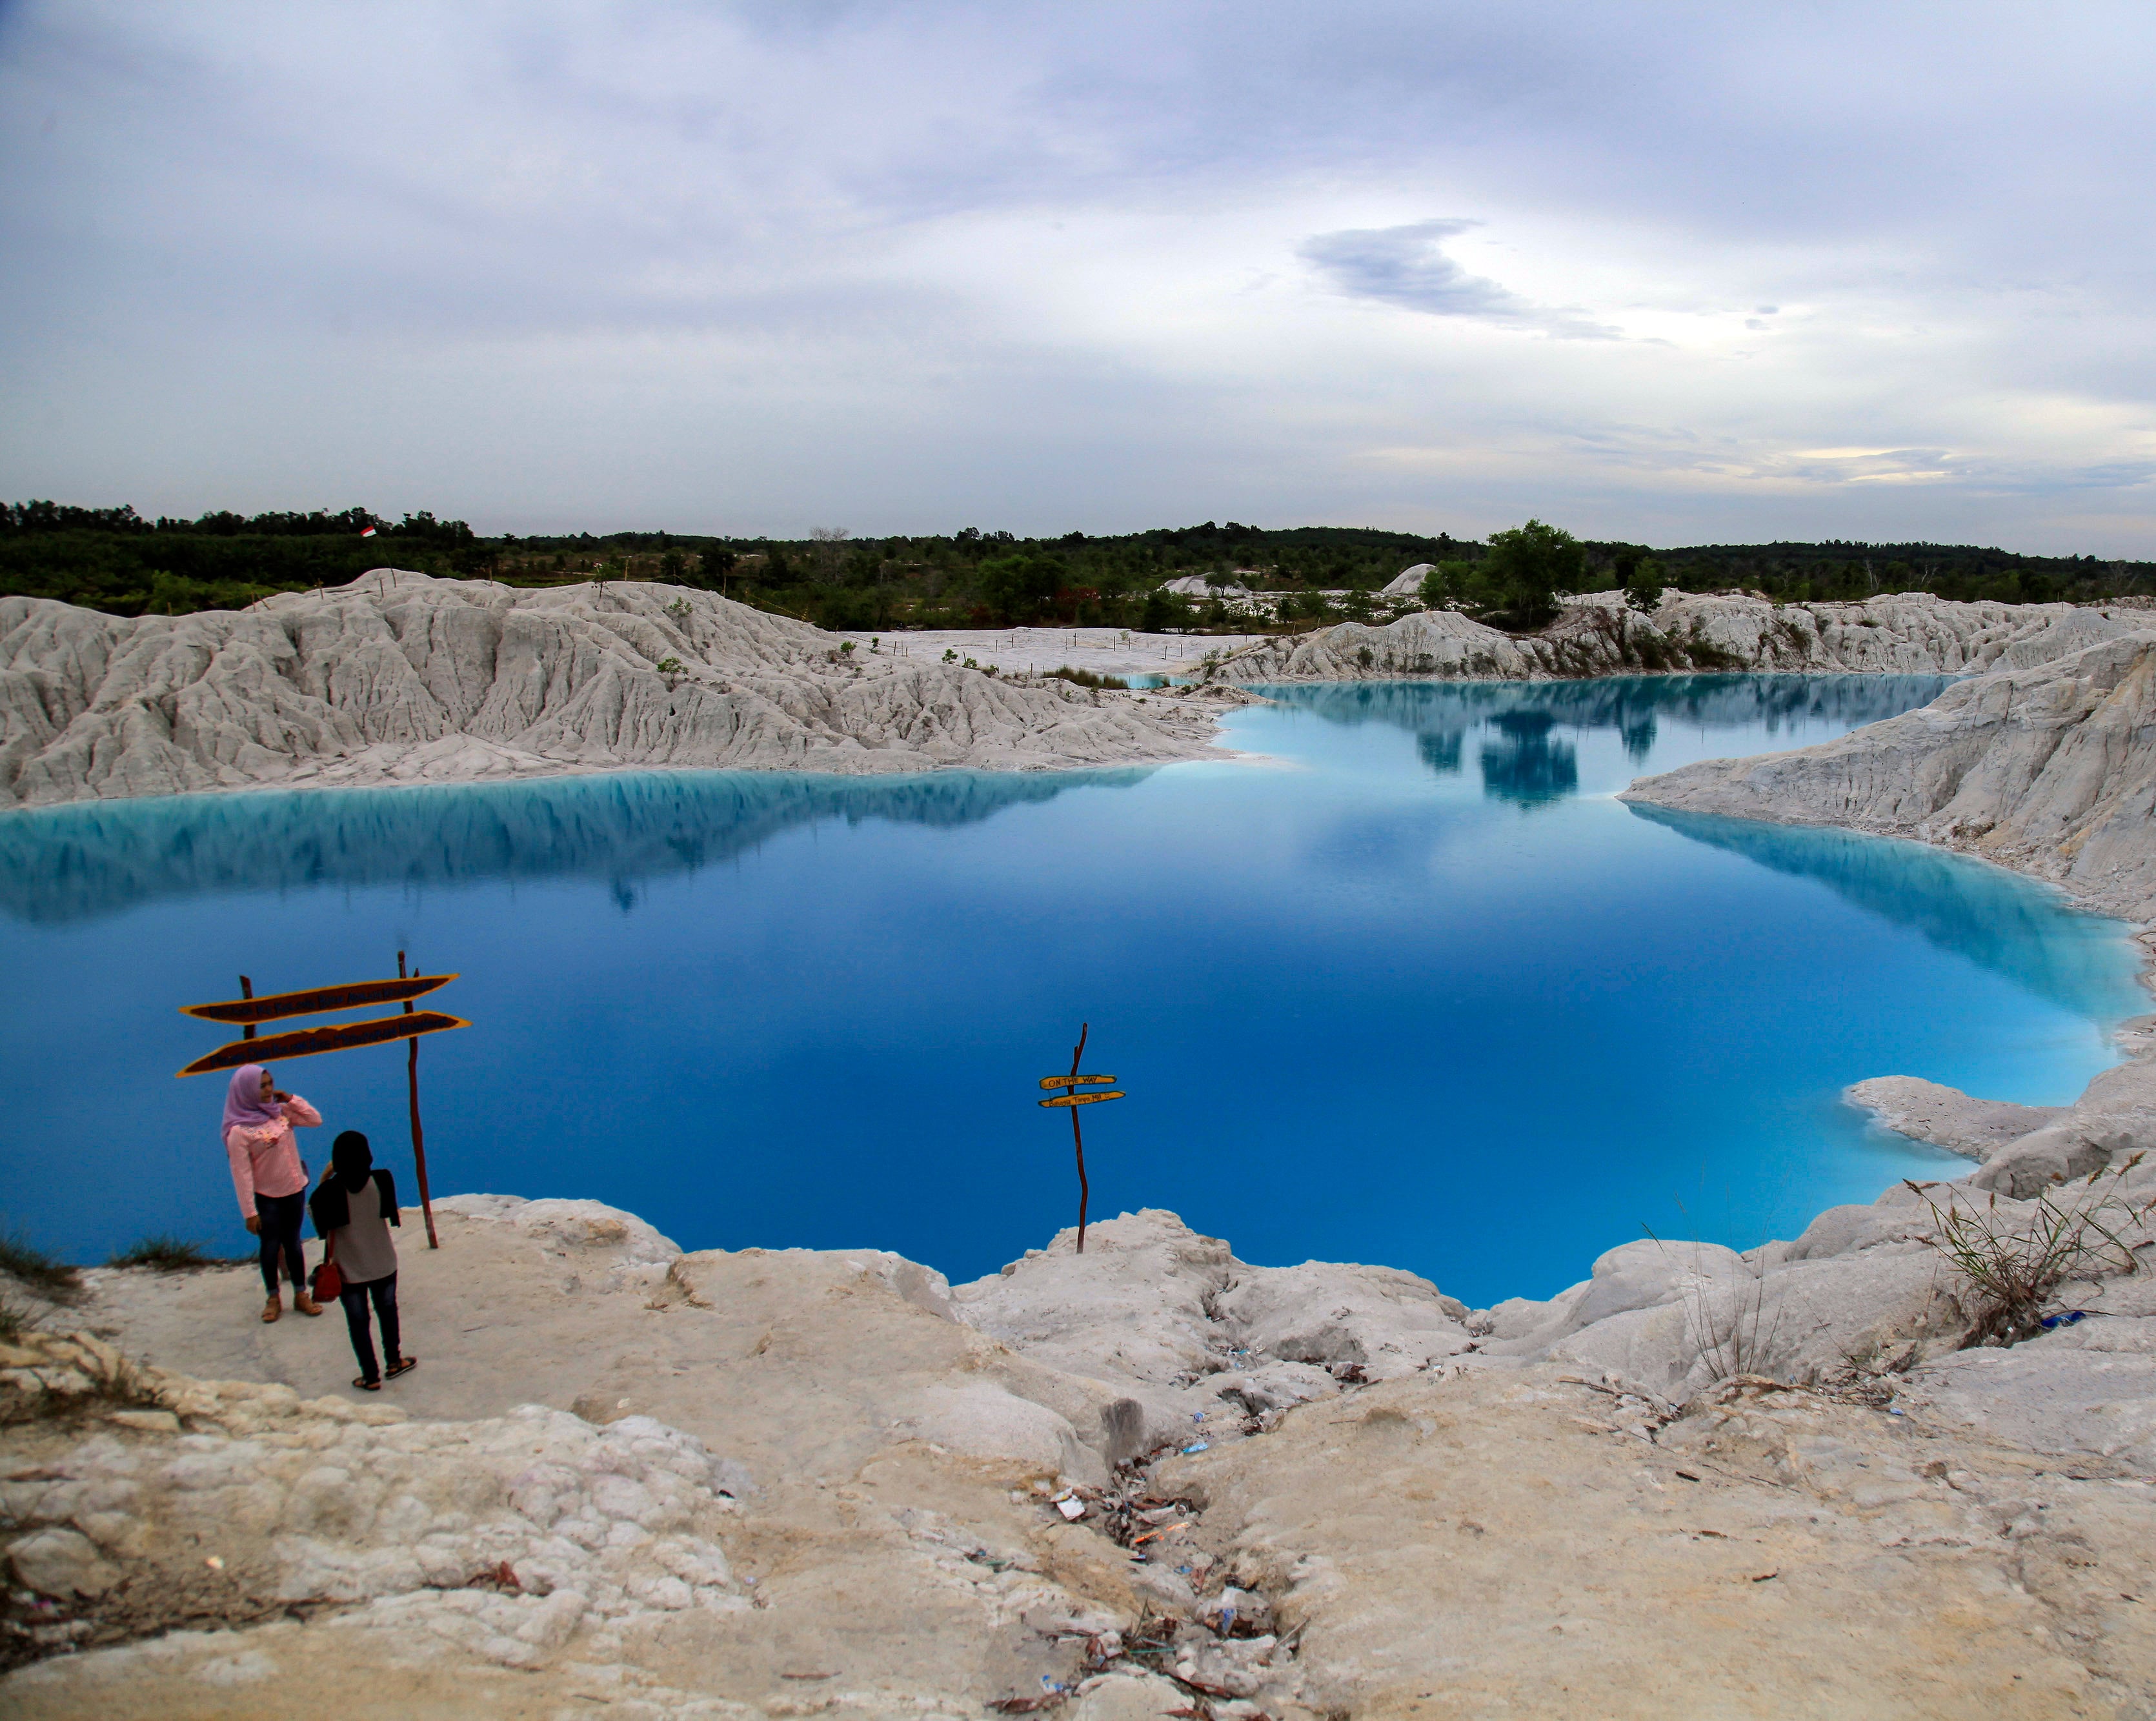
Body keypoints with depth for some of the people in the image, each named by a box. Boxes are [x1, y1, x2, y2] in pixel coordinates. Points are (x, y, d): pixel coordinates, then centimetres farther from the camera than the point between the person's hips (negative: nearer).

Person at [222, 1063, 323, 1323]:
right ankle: (273, 1298, 26)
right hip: (266, 1197, -4)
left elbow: (315, 1119, 3)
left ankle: (301, 1295, 24)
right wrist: (249, 1211, -15)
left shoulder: (281, 1111, -2)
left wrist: (290, 1099, -7)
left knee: (293, 1243, 14)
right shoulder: (239, 1131, -17)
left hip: (295, 1189, 4)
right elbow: (242, 1174, -16)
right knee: (270, 1246, 10)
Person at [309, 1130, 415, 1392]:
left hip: (349, 1269, -2)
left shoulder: (331, 1190, -20)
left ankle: (371, 1376, 18)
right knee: (387, 1311, 22)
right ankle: (393, 1362, 36)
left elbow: (313, 1210, -4)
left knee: (358, 1321, 11)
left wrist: (324, 1179, -3)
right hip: (383, 1263, 2)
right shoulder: (382, 1180, -14)